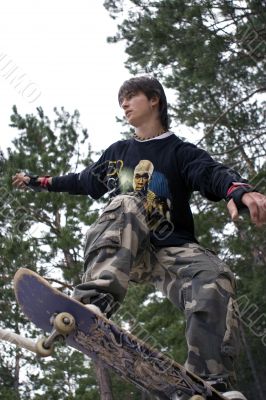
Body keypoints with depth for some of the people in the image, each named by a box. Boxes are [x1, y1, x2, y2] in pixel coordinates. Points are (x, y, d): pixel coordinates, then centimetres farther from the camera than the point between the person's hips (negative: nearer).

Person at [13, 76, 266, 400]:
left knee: (214, 277, -34)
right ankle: (94, 302, -57)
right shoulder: (117, 152, 23)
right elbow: (83, 181, 39)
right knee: (126, 204, -33)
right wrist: (37, 182, 43)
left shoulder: (181, 152, 9)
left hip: (171, 248, -1)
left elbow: (214, 174, -12)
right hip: (121, 249, 2)